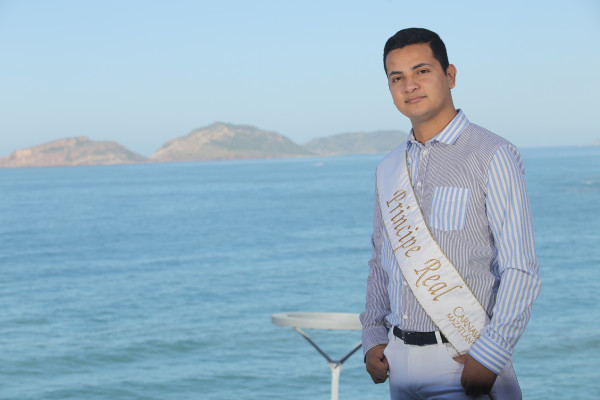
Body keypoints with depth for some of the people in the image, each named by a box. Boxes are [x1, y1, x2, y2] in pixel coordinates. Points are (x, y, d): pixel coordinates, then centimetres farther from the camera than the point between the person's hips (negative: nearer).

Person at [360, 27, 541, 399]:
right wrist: (373, 338, 7)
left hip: (464, 360, -5)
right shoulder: (389, 169, 12)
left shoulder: (493, 156, -7)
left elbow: (521, 271, -11)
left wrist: (490, 357, -17)